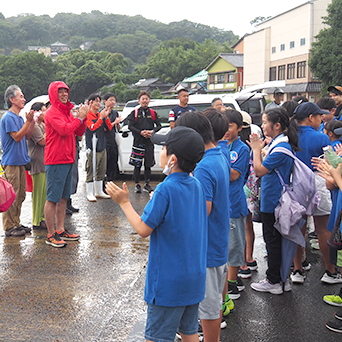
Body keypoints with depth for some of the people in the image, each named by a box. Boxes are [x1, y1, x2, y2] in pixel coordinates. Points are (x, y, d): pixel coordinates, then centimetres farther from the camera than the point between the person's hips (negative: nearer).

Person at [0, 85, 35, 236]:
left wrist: (33, 121, 4)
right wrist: (28, 121, -17)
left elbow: (27, 136, 14)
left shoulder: (19, 117, 14)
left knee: (20, 195, 13)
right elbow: (17, 137, -17)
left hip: (20, 161, 9)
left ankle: (16, 223, 22)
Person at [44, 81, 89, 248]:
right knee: (52, 198, -3)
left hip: (68, 160, 9)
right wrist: (80, 117, -14)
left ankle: (60, 230, 23)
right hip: (55, 161, -9)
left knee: (63, 197, 14)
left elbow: (79, 132, 15)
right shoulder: (52, 113, -11)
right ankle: (51, 235, 3)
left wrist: (82, 117, 0)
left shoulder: (66, 112, 17)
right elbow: (65, 130, -24)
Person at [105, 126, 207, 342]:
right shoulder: (197, 186, 1)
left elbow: (144, 229, -17)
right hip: (195, 276, 7)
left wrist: (124, 202, -7)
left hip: (169, 280, -7)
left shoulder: (166, 189, -21)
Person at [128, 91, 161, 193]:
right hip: (138, 141, -2)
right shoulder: (135, 113, 5)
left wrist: (152, 131, -12)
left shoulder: (153, 113, 10)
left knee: (148, 164, 6)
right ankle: (137, 185, 9)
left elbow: (159, 125, 8)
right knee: (137, 165, 0)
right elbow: (130, 126, -1)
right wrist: (140, 132, -15)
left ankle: (147, 184, 16)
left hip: (149, 142, 2)